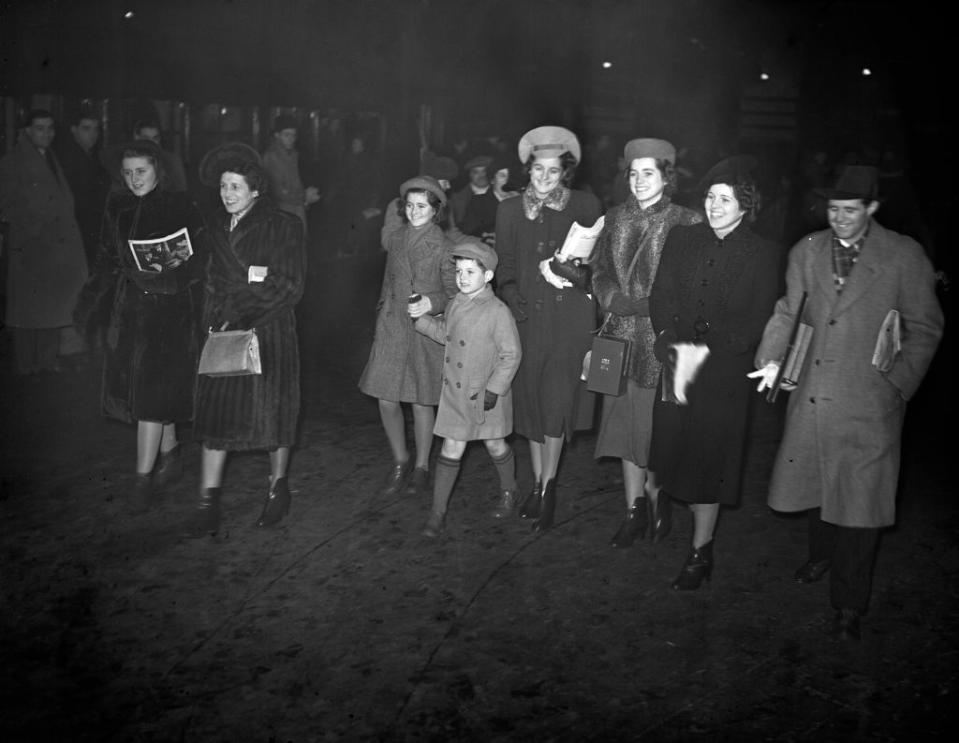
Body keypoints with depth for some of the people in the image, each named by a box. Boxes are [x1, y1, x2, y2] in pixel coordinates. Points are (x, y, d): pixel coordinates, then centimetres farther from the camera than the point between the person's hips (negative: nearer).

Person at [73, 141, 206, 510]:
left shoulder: (180, 207, -7)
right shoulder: (117, 208, 8)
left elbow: (201, 256, -5)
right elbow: (107, 258, 12)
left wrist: (182, 262, -24)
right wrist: (89, 299, 5)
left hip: (170, 307, -5)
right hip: (130, 307, 6)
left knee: (153, 391, -7)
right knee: (134, 388, 10)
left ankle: (143, 477, 0)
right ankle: (170, 457, 28)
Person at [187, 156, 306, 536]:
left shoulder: (283, 226, -5)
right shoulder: (215, 225, 10)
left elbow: (289, 286, -11)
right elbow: (211, 278, 12)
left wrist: (240, 315, -15)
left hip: (268, 333, -4)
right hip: (222, 332, 4)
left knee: (271, 410, 4)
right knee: (215, 412, 0)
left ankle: (278, 488, 26)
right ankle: (207, 505, 4)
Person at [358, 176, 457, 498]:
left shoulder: (444, 245, -6)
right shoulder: (394, 236, 5)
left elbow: (455, 292, -5)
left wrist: (432, 303, -20)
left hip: (426, 328, -3)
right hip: (391, 325, 4)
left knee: (421, 401, 4)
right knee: (386, 399, 1)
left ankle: (421, 466, 23)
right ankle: (400, 462, 22)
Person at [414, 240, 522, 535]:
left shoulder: (498, 312, -17)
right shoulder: (455, 305, 2)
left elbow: (511, 355, -15)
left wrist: (495, 388, -17)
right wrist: (420, 317, 10)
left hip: (486, 393, -4)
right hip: (454, 392, 4)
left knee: (495, 445, 14)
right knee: (451, 449, 4)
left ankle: (508, 492, 42)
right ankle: (437, 513, 8)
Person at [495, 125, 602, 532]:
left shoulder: (585, 206, 1)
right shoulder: (510, 210, 7)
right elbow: (505, 269, 9)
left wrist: (560, 267, -11)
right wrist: (517, 306, -4)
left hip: (568, 319, -2)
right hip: (527, 317, 3)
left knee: (557, 400, -6)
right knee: (530, 400, 7)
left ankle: (548, 487, 7)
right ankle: (539, 483, 21)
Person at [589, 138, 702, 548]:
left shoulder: (686, 222, -6)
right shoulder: (615, 219, 10)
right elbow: (600, 270, 11)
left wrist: (652, 306, -14)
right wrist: (618, 300, -5)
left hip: (664, 339, -4)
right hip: (622, 337, 5)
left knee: (657, 426, 0)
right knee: (625, 420, 7)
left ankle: (655, 492, 26)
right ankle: (635, 510, 18)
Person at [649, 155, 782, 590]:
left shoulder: (762, 255, -3)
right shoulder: (681, 239, 6)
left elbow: (756, 323, -7)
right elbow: (661, 297, 1)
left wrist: (704, 349, -17)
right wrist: (672, 343, -15)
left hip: (724, 373, -3)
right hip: (674, 366, 3)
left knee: (708, 461, 3)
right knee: (678, 454, 7)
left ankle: (700, 553, 15)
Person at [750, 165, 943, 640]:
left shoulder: (904, 256, -1)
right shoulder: (807, 251, 8)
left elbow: (925, 328, 2)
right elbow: (785, 312, 11)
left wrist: (899, 379, -8)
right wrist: (770, 359, -4)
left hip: (868, 400, -3)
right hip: (812, 395, 4)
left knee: (859, 498, -2)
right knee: (817, 481, 15)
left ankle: (849, 607, 10)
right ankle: (822, 555, 43)